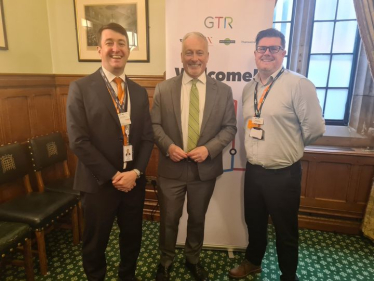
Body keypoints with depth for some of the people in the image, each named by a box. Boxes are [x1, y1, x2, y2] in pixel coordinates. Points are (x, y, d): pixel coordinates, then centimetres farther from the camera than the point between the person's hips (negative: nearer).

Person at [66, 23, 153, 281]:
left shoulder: (140, 92, 6)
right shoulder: (81, 88, -7)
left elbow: (147, 137, 4)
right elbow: (79, 141, -13)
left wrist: (135, 172, -10)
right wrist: (113, 176, -15)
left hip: (134, 181, 4)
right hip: (99, 183, -3)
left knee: (132, 239, 20)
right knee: (95, 243, 16)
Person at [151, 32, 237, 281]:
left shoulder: (223, 91, -1)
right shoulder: (164, 89, -1)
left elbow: (230, 127, -2)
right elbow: (154, 124, 0)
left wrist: (209, 149, -16)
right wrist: (168, 146, -18)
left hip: (205, 169, 1)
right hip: (171, 168, 0)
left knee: (197, 219, 19)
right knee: (169, 220, 14)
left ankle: (193, 259, 45)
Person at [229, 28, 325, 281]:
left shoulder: (299, 84, -14)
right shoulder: (249, 88, 7)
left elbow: (315, 128, -14)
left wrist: (291, 147, 0)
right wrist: (258, 149, 8)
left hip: (283, 174, -6)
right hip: (253, 171, 6)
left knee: (286, 231, 15)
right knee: (254, 222, 24)